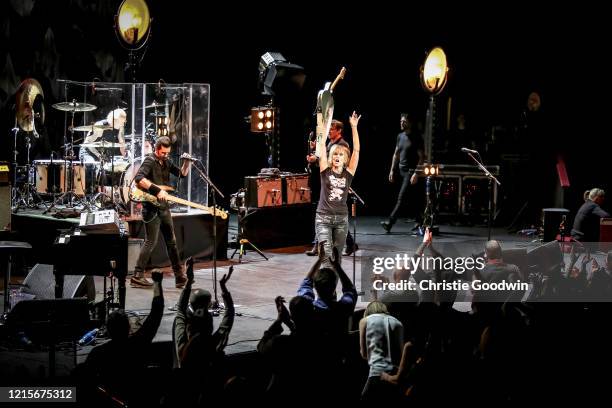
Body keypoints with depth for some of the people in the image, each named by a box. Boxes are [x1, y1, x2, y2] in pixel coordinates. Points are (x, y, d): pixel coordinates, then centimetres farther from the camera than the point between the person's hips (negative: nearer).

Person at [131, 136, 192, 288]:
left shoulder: (166, 162, 12)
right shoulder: (150, 161, -12)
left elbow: (182, 174, 22)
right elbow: (139, 178, -28)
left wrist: (187, 162, 2)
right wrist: (157, 190, -30)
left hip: (163, 207, 9)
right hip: (151, 207, -9)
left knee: (171, 241, 11)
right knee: (150, 242, -9)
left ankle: (179, 276, 16)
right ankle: (137, 277, -4)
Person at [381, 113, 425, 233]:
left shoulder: (416, 138, -7)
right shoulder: (400, 136, 13)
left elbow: (421, 157, -10)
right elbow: (396, 154, 19)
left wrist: (416, 173, -18)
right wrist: (392, 170, 13)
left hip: (410, 171, -7)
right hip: (401, 170, 7)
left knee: (401, 198, -12)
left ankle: (390, 223, -19)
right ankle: (418, 221, 18)